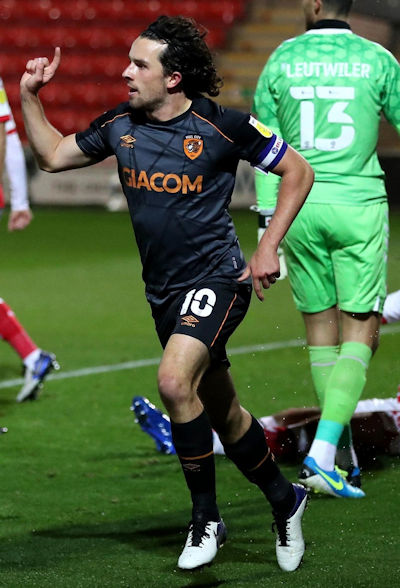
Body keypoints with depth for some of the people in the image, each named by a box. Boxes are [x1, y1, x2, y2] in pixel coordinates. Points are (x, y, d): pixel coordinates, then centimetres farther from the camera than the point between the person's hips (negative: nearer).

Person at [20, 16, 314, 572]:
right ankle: (285, 500, 35)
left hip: (216, 278, -6)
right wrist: (29, 96, 4)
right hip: (163, 292, 7)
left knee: (175, 382, -27)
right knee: (222, 410, 14)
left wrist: (268, 248, -6)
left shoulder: (223, 126, -12)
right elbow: (53, 154, 16)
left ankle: (206, 516, -12)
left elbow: (298, 171, -3)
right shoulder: (120, 125, 3)